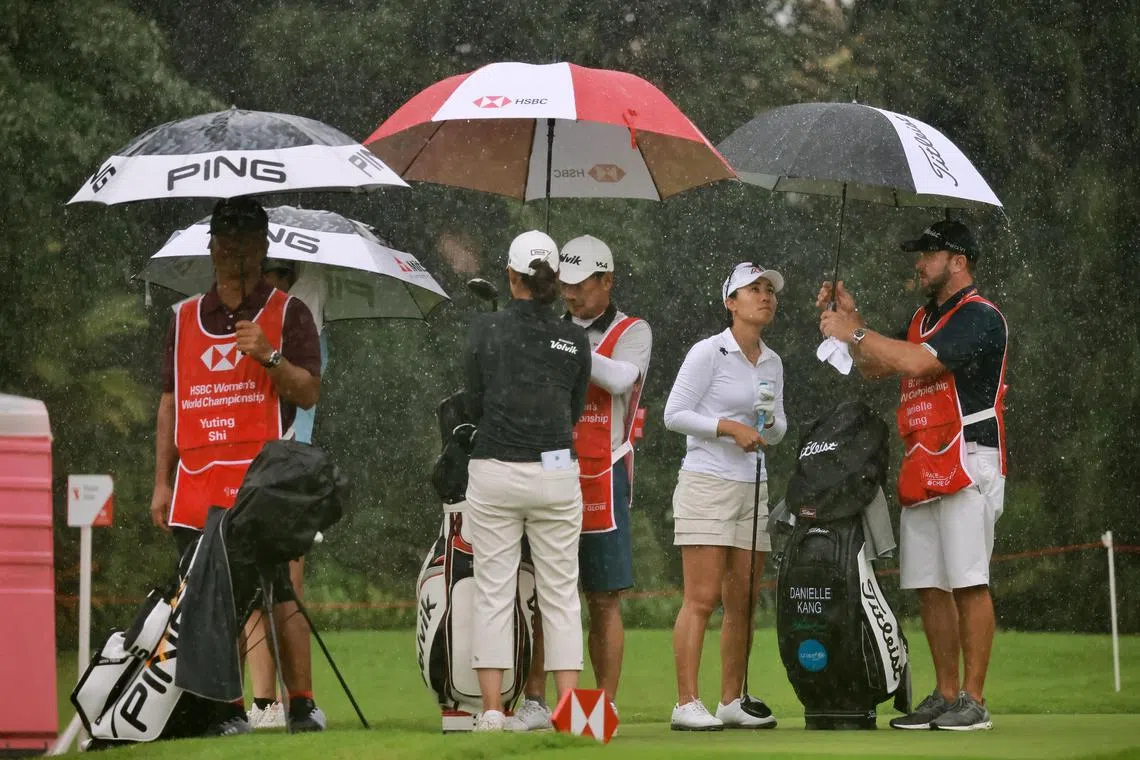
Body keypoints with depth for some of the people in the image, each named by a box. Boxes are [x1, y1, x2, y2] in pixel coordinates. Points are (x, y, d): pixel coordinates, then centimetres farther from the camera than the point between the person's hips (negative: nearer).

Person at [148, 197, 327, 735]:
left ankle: (302, 705, -5)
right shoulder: (184, 318, 18)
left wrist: (270, 357, -19)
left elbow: (309, 393, -2)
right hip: (197, 483, 4)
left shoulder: (286, 313, 7)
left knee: (277, 595, -8)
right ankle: (225, 709, 6)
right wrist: (161, 482, 13)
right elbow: (170, 403, 18)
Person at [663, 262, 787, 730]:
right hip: (706, 484, -7)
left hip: (753, 488, 7)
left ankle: (732, 701, 13)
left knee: (742, 603, 7)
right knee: (702, 598, -11)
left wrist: (770, 423, -3)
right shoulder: (709, 353, -6)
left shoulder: (771, 363, 13)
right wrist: (730, 428, -16)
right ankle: (687, 704, -12)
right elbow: (674, 414, -9)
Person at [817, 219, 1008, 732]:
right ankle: (945, 695, 11)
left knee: (968, 583, -10)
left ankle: (973, 699, -10)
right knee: (929, 587, 6)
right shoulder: (924, 319, 21)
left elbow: (918, 362, -20)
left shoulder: (979, 317, -9)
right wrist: (850, 319, 12)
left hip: (967, 464, -9)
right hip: (920, 471, 9)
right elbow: (875, 368, 26)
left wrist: (853, 332, -12)